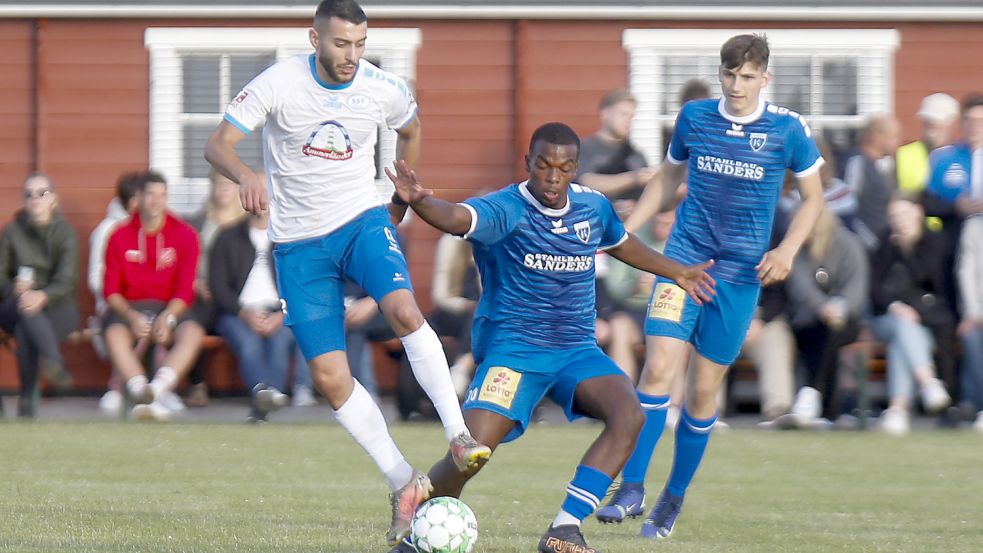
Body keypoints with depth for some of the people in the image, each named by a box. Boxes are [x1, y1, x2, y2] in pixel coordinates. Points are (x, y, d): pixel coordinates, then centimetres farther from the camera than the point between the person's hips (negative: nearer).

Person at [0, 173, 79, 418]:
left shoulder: (64, 233, 3)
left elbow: (66, 280, -11)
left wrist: (43, 296, -33)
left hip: (56, 307, -1)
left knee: (25, 332, -36)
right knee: (24, 306, -38)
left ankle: (27, 398, -36)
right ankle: (55, 363, -57)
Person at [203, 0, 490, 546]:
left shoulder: (385, 91, -7)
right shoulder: (279, 83, -14)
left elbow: (410, 132, 17)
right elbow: (217, 145, -15)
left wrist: (401, 202, 14)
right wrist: (246, 176, -36)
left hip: (361, 220, 0)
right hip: (298, 243, 0)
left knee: (403, 309, -31)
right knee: (329, 377, -7)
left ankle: (458, 434, -25)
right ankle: (403, 483, 5)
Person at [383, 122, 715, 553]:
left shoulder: (594, 207, 5)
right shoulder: (506, 210, -15)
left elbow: (621, 244, 28)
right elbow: (456, 217, -36)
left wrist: (678, 273, 40)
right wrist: (418, 201, -59)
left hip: (577, 350, 5)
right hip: (513, 349, -5)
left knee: (628, 417, -22)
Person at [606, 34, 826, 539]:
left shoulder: (788, 129, -3)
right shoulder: (694, 117, 3)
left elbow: (812, 198, 6)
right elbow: (667, 179, 18)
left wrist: (787, 250, -8)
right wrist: (623, 230, 11)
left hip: (741, 269, -1)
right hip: (684, 254, 1)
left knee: (704, 389, 4)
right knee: (658, 368, -17)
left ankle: (673, 499, 20)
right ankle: (632, 488, -13)